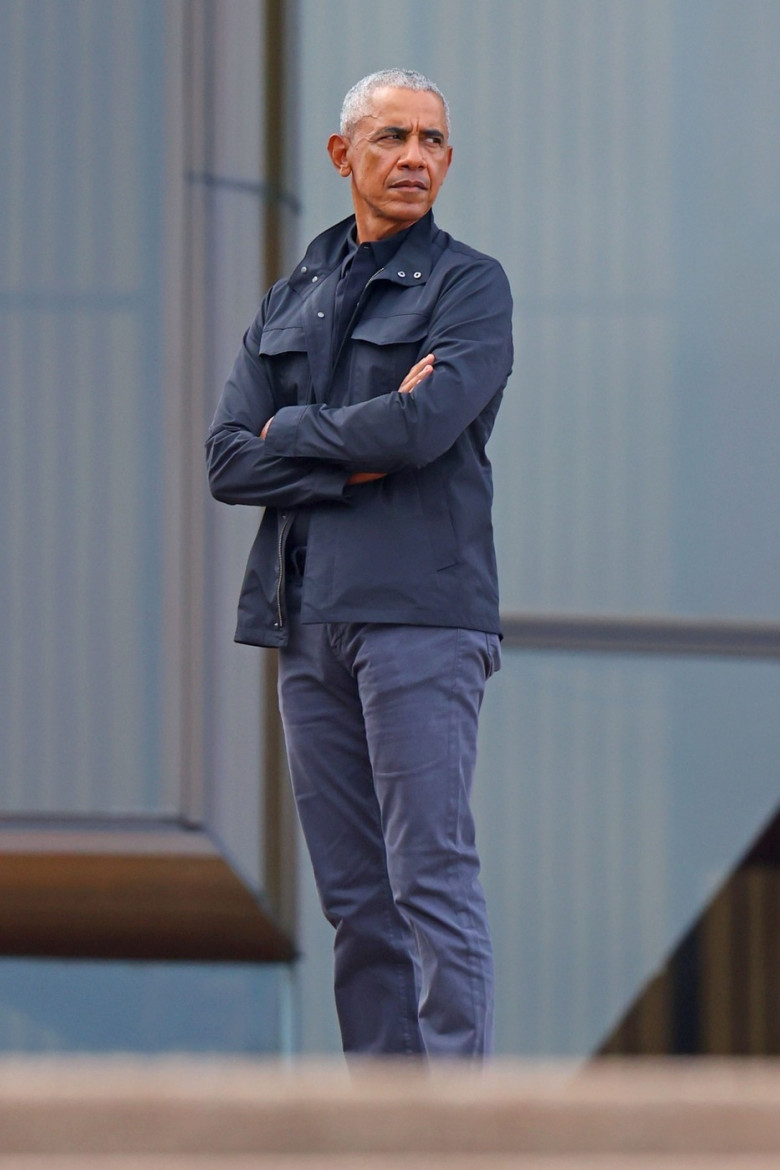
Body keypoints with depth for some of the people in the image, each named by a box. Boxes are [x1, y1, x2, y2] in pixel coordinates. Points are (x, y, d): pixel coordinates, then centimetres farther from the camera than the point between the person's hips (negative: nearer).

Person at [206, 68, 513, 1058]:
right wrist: (355, 462, -8)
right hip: (308, 613, 6)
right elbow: (228, 459, 7)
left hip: (419, 611, -6)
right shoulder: (293, 299, 18)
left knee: (431, 876, -12)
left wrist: (293, 430, -1)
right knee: (354, 896, 5)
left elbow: (424, 424, -15)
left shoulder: (469, 286, 2)